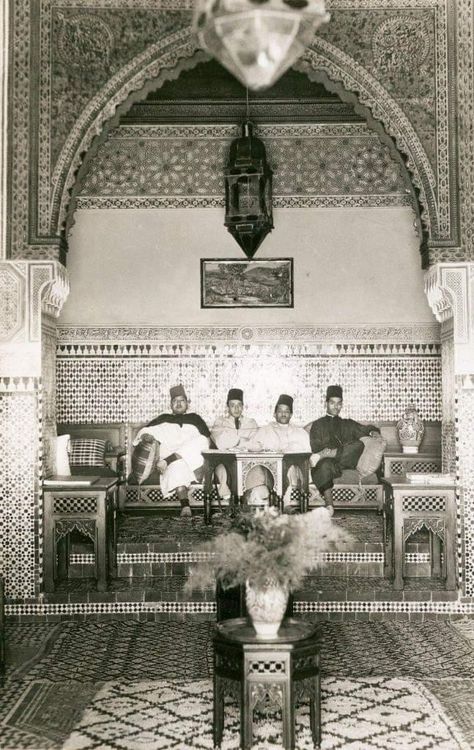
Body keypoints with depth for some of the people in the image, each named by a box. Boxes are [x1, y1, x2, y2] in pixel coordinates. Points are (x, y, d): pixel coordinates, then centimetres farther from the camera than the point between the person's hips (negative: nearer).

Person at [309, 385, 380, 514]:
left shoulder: (348, 424, 31)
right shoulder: (318, 424, 20)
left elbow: (365, 429, 26)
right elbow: (315, 448, 7)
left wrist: (373, 431, 1)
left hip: (346, 462, 2)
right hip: (327, 461, -2)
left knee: (358, 444, -28)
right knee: (325, 465, -40)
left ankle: (324, 455, -33)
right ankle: (329, 505, -42)